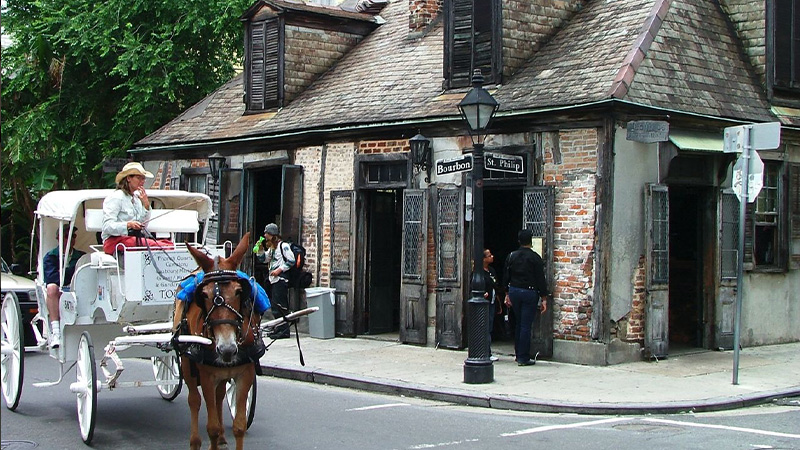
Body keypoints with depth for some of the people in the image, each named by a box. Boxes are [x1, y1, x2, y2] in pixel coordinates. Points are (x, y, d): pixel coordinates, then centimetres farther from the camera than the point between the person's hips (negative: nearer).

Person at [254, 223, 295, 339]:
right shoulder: (271, 247, 19)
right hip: (273, 280, 10)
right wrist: (260, 249, 12)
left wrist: (279, 270, -16)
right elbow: (264, 259, 28)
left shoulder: (283, 246, -9)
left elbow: (291, 261, -12)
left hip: (281, 279, -10)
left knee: (279, 305, -12)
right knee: (274, 305, 10)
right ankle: (280, 328, 17)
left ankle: (284, 330, -10)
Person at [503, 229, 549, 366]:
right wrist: (544, 298, -6)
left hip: (514, 291, 5)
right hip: (529, 293, -5)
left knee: (519, 323, 19)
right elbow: (540, 279, -9)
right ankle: (523, 358, -1)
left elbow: (506, 276, 10)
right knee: (526, 326, -3)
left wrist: (507, 294, 18)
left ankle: (518, 354, 24)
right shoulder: (535, 257, -9)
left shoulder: (511, 256, 5)